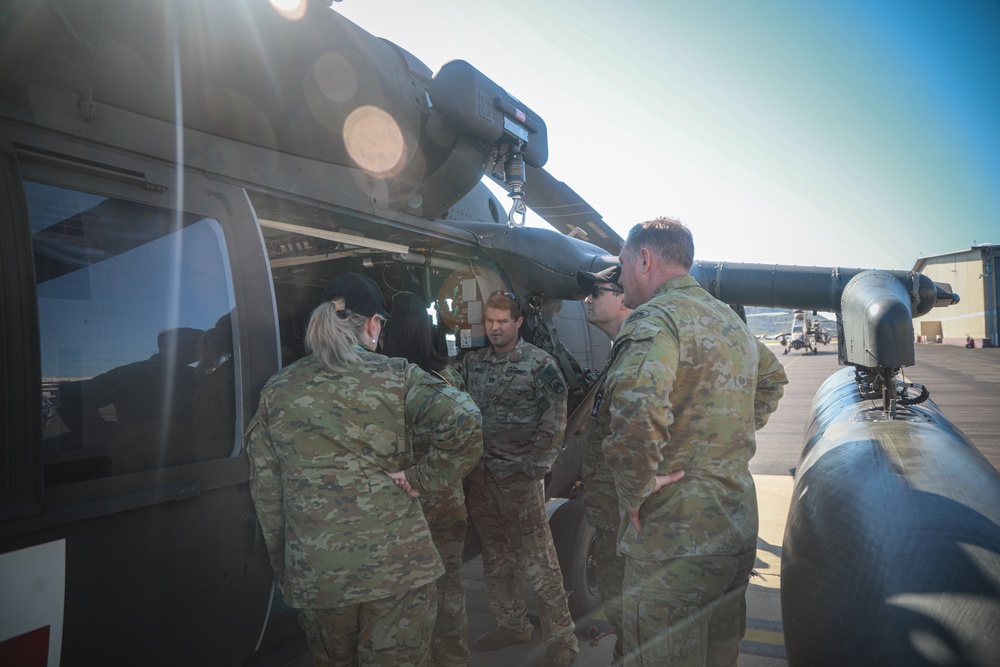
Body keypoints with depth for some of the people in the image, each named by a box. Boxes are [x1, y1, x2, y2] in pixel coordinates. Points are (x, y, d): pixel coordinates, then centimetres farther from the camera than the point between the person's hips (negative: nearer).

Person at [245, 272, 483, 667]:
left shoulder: (276, 392, 4)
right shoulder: (395, 376, -5)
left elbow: (265, 491, 7)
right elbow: (464, 422, -21)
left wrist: (283, 568, 16)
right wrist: (424, 478, -9)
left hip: (313, 576, 4)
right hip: (397, 566, -3)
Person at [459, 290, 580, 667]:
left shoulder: (538, 363, -6)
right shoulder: (472, 363, 8)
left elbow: (555, 419, -9)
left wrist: (535, 465, -13)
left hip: (519, 476, -5)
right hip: (480, 476, 6)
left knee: (537, 561, -2)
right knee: (495, 558, 17)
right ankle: (512, 624, 34)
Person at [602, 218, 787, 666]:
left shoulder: (654, 318, -17)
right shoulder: (730, 320, 13)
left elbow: (636, 406, -37)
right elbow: (772, 377, 32)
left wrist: (637, 487, -23)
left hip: (674, 542, -9)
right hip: (737, 530, 9)